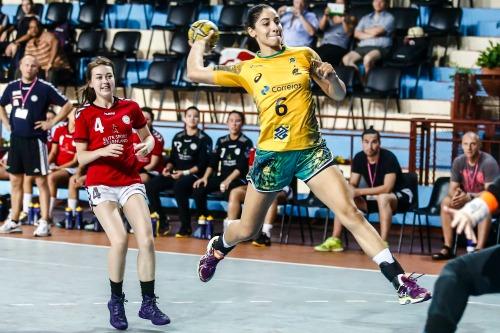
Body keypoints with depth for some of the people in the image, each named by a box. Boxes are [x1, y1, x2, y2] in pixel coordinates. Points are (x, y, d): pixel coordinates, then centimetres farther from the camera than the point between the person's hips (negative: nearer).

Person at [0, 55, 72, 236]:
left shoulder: (45, 88, -6)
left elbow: (67, 105, -4)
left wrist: (51, 123, -8)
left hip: (35, 140, -5)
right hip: (16, 139, 6)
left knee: (41, 181, -4)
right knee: (15, 181, 10)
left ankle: (44, 223, -3)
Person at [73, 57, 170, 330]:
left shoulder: (130, 108, 4)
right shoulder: (85, 115, -2)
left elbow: (147, 136, 18)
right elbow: (81, 157, 0)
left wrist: (146, 146, -5)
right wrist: (104, 151, -18)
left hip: (130, 181, 3)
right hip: (101, 185, -2)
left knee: (146, 239, -13)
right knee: (119, 240, -19)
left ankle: (148, 303, 0)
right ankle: (116, 302, 1)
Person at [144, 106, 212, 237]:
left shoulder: (204, 139, 0)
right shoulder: (178, 137, 16)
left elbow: (202, 164, -7)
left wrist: (185, 172, -16)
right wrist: (168, 167, -2)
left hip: (193, 175, -6)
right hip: (175, 173, 6)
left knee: (179, 186, -39)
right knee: (150, 186, -17)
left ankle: (186, 227, -27)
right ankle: (162, 223, -11)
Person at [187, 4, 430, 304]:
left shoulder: (304, 56, 5)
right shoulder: (246, 70, 4)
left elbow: (339, 95, 8)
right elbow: (195, 73, 9)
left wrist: (331, 77, -13)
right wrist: (200, 42, 23)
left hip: (311, 150, 0)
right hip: (271, 155, 1)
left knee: (350, 212, -16)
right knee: (247, 230, 14)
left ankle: (401, 282, -19)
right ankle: (218, 248, 50)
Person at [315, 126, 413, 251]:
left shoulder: (388, 158, -25)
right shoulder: (359, 158, -7)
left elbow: (387, 188, -33)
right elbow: (352, 185, -5)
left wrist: (359, 192, -36)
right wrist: (350, 192, -31)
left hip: (399, 195, -7)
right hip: (373, 197, 7)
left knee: (382, 198, -40)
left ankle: (383, 244, -42)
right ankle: (335, 240, -10)